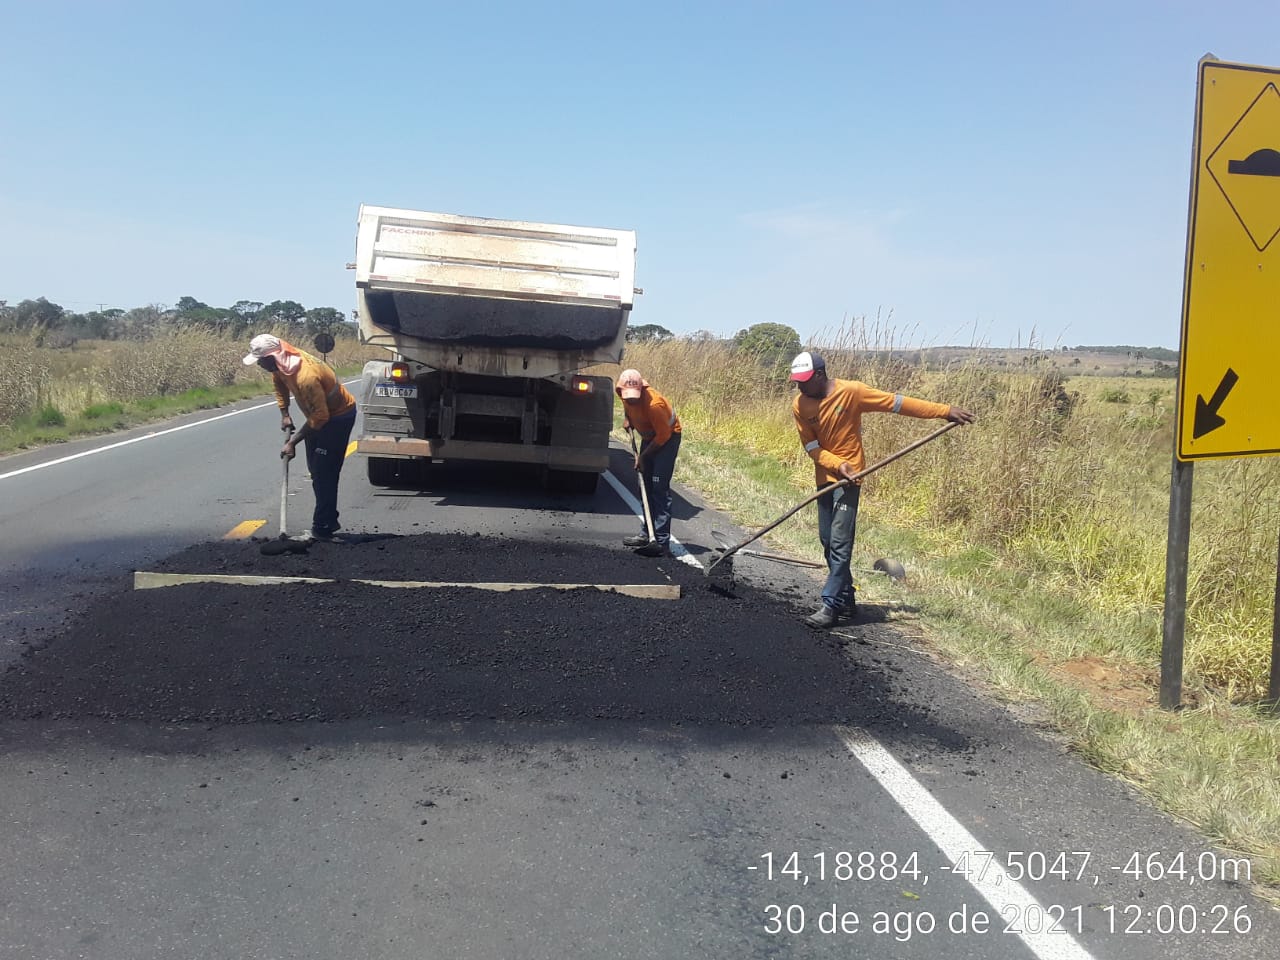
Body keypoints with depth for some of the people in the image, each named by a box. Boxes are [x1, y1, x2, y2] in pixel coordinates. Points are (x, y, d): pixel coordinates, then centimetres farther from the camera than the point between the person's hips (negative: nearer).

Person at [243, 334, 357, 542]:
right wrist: (284, 415, 5)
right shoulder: (280, 365, -10)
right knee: (315, 469, 15)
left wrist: (292, 442, -27)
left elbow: (319, 417, -32)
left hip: (338, 417, -10)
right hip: (319, 413, 10)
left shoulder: (306, 376, -37)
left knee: (324, 472, -13)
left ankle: (323, 528, -9)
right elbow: (279, 385, 14)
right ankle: (329, 520, 25)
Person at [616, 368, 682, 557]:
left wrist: (643, 456, -17)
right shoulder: (625, 394, -13)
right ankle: (648, 533, 21)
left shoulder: (654, 404, -35)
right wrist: (628, 419, 0)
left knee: (659, 488, -16)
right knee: (646, 485, 11)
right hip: (649, 436, 8)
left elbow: (663, 435, -25)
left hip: (668, 437, -8)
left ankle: (661, 542, -19)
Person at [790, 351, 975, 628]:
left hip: (848, 477, -5)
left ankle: (831, 605, -10)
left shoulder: (851, 392, -15)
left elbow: (897, 403, -12)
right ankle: (846, 597, 24)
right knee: (828, 541, 11)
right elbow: (811, 447, -3)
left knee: (840, 542, -12)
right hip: (824, 477, 6)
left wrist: (945, 411, -13)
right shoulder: (800, 405, -4)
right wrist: (837, 465, -20)